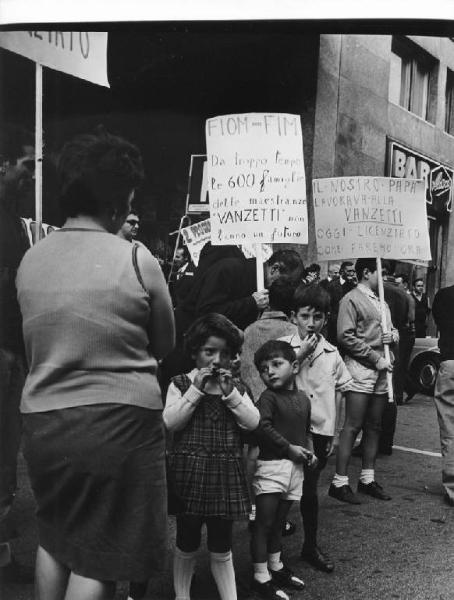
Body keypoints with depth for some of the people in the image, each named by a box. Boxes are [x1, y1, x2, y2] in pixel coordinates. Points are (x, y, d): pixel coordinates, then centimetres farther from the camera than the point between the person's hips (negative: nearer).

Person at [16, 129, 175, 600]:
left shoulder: (30, 260, 2)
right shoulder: (135, 260, -10)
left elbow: (36, 345, 12)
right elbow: (164, 345, 1)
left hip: (42, 420, 5)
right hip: (119, 421, -4)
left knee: (55, 537, 26)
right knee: (100, 559, 10)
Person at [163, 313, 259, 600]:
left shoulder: (237, 387, 7)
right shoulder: (180, 383, -2)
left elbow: (253, 422, -5)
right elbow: (170, 422, -14)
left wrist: (230, 393, -14)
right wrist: (196, 389, -18)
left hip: (226, 474, 2)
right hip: (190, 472, -2)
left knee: (222, 550, 12)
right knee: (187, 547, 12)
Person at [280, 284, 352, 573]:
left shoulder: (331, 352, 2)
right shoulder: (284, 345, -6)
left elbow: (340, 393, 8)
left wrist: (334, 434, 6)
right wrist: (300, 355, -17)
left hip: (320, 430, 2)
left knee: (309, 490, 14)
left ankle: (311, 546, 30)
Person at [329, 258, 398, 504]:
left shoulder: (381, 302, 20)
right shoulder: (351, 299, -6)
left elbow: (392, 329, 29)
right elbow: (345, 336, -14)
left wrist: (394, 334, 4)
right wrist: (376, 358, -14)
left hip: (381, 371, 8)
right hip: (360, 368, -8)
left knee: (374, 426, 11)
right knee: (353, 426, -8)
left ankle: (367, 479, 21)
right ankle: (339, 482, -2)